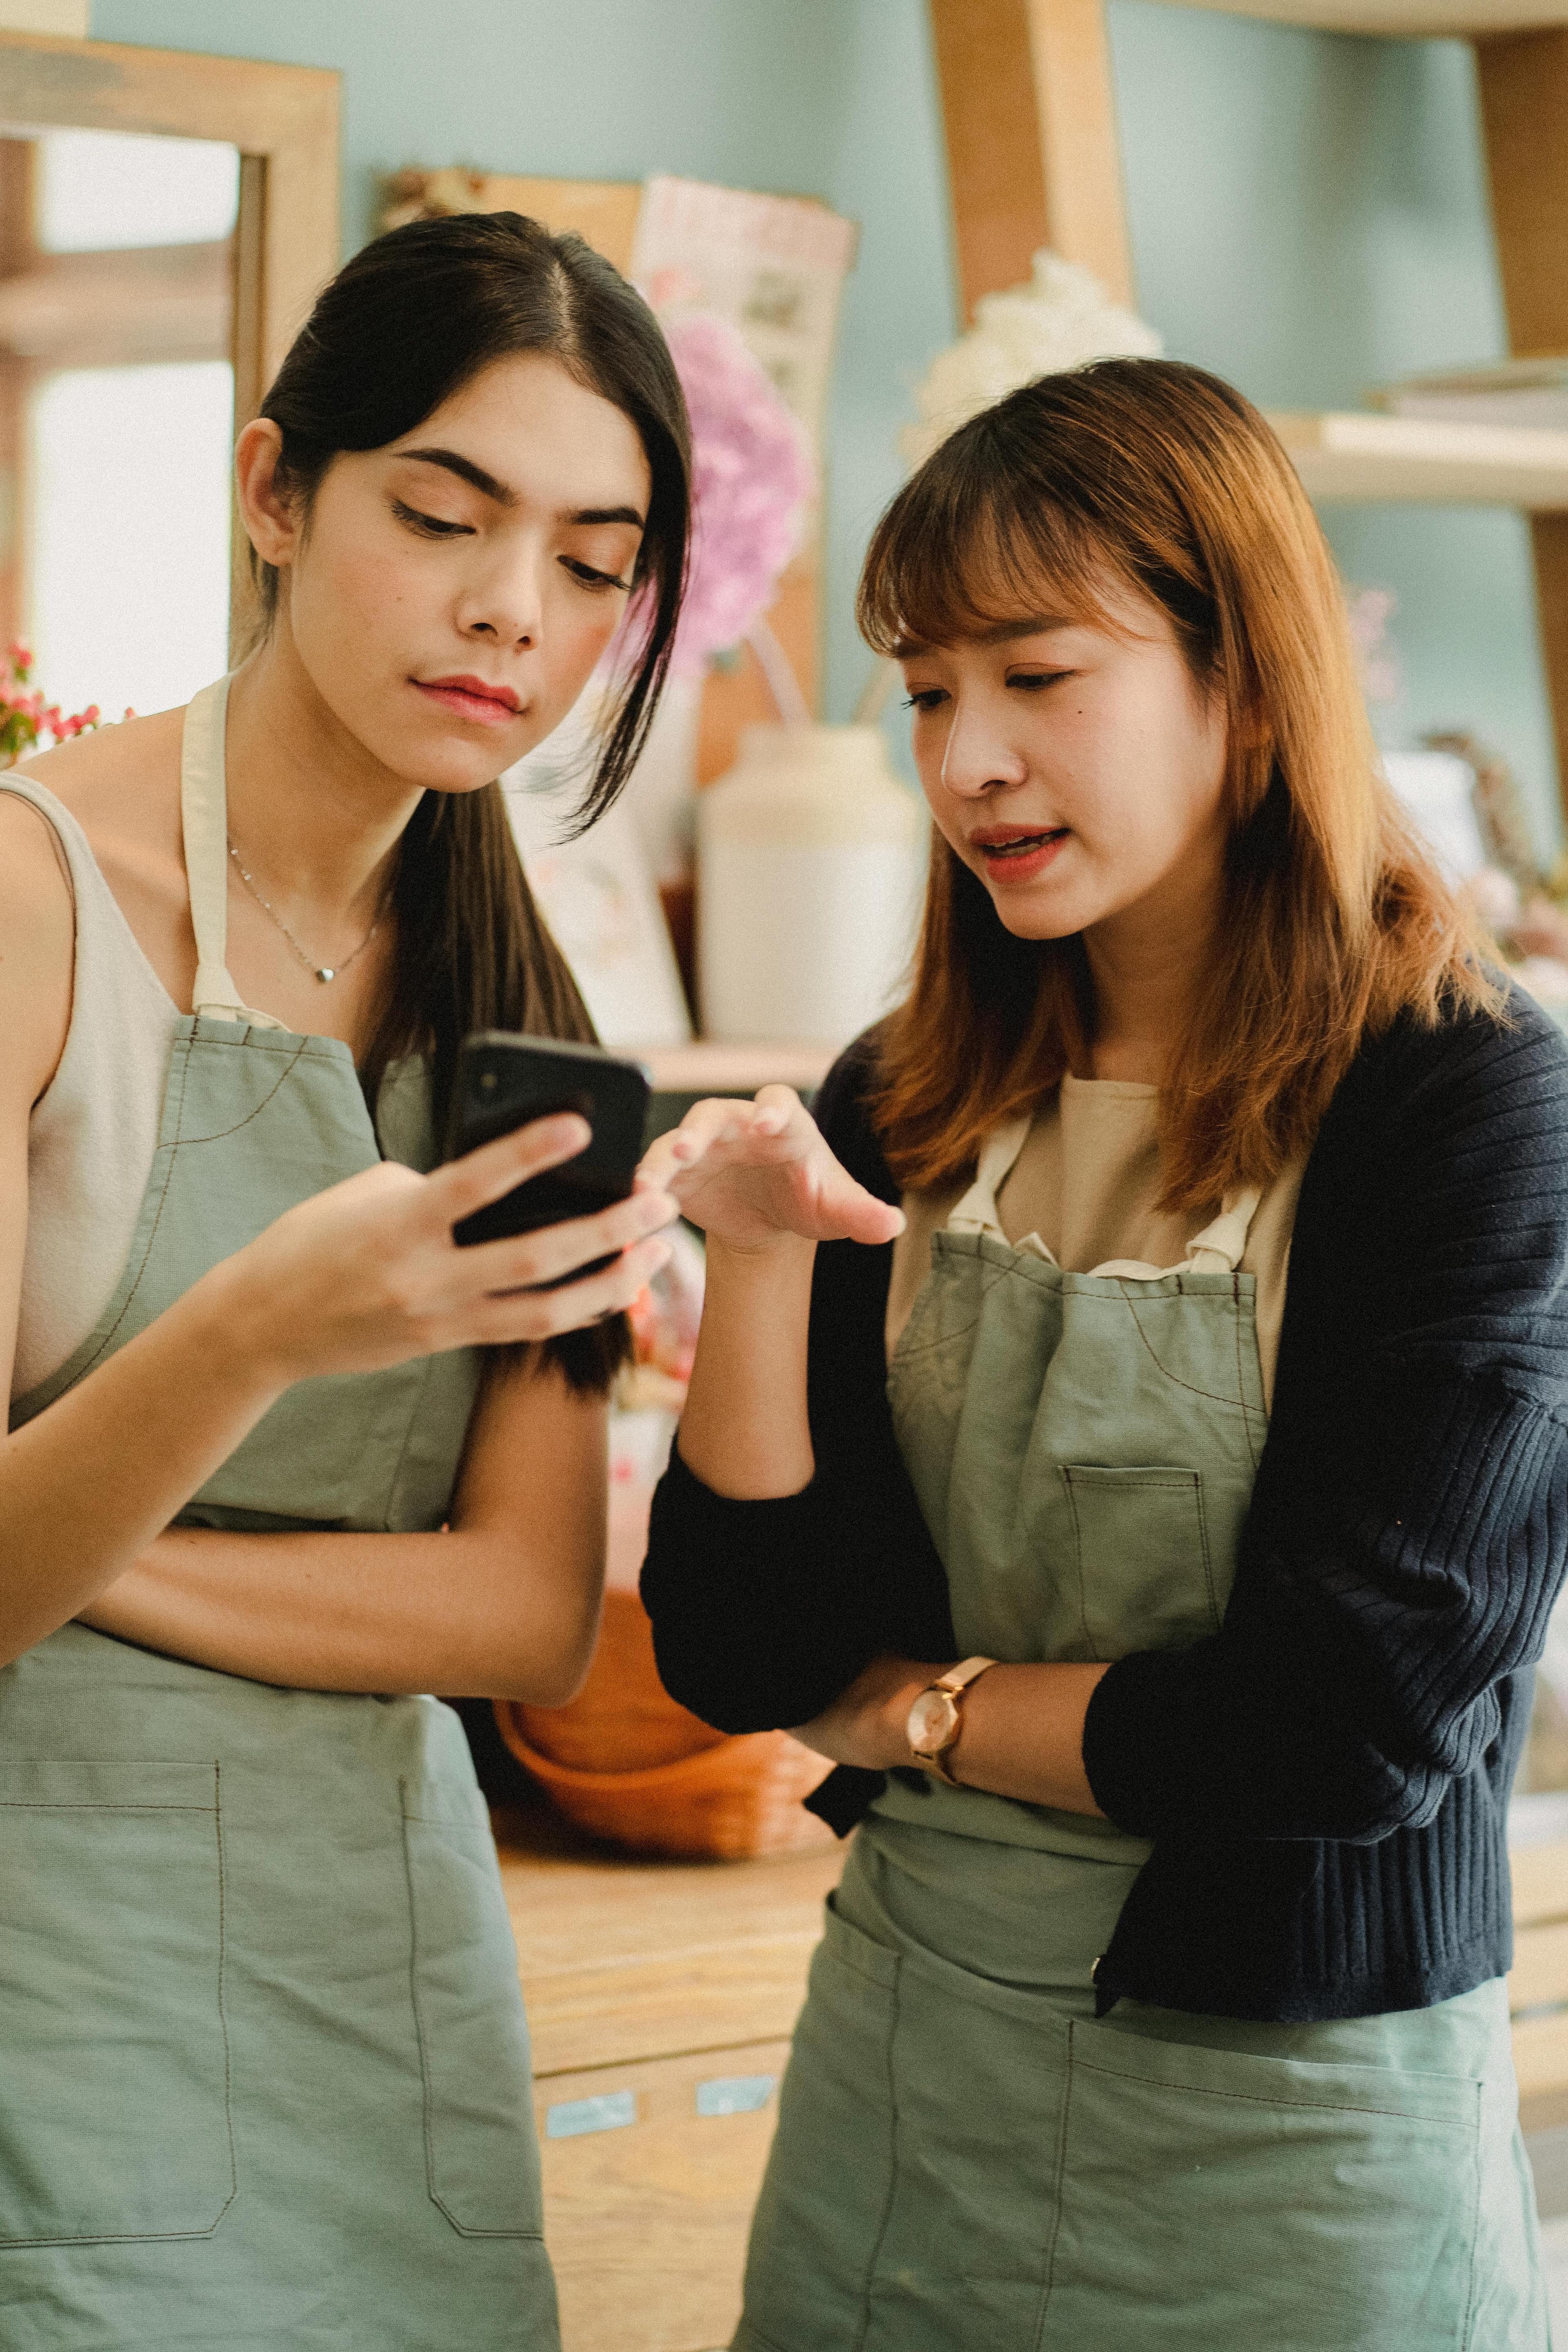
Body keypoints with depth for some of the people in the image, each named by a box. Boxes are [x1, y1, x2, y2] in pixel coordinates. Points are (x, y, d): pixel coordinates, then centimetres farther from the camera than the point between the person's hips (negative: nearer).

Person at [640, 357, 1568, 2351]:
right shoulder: (904, 1118, 1)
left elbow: (1355, 1720, -18)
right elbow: (737, 1654, -2)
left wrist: (920, 1709, -6)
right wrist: (760, 1259, -15)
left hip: (1298, 2121, -4)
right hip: (897, 2059, 5)